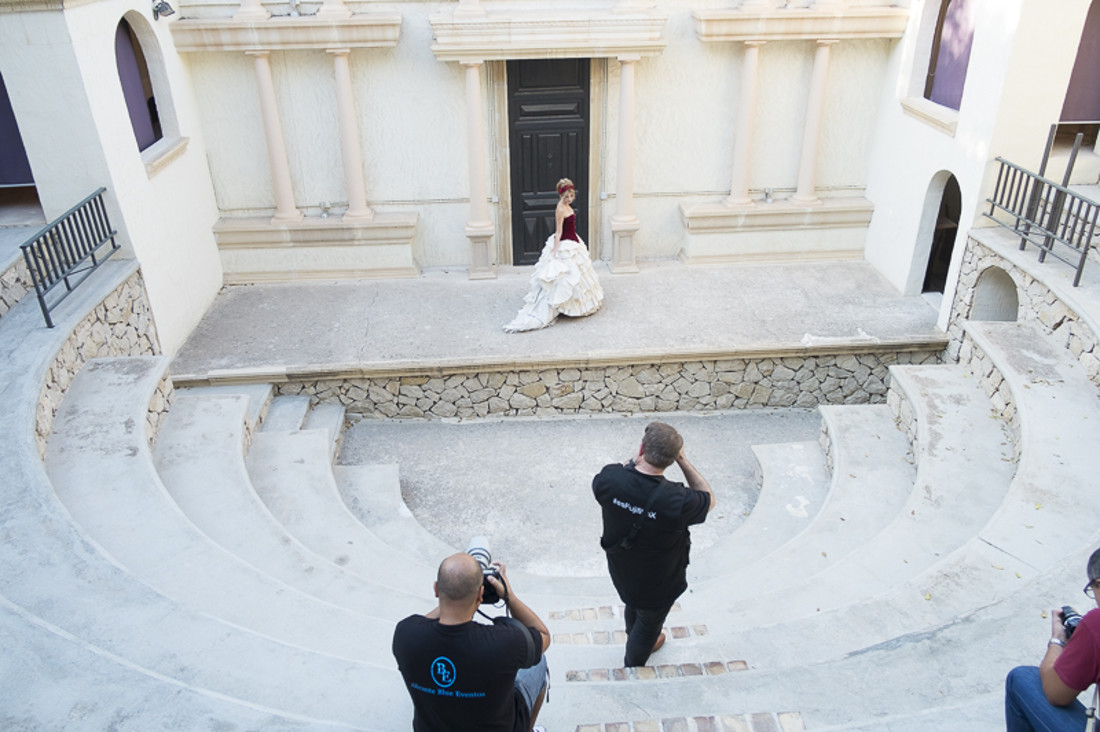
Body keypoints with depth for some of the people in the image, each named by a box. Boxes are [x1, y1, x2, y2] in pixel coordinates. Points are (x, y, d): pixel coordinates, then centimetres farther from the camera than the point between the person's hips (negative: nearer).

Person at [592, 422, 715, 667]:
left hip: (621, 572, 4)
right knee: (648, 625, 27)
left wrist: (634, 460, -9)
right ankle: (632, 670, 54)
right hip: (658, 585, -4)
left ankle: (643, 641, 67)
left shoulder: (609, 479, -30)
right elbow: (709, 500, -16)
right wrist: (683, 461, -19)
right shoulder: (677, 501, -40)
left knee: (633, 608, 35)